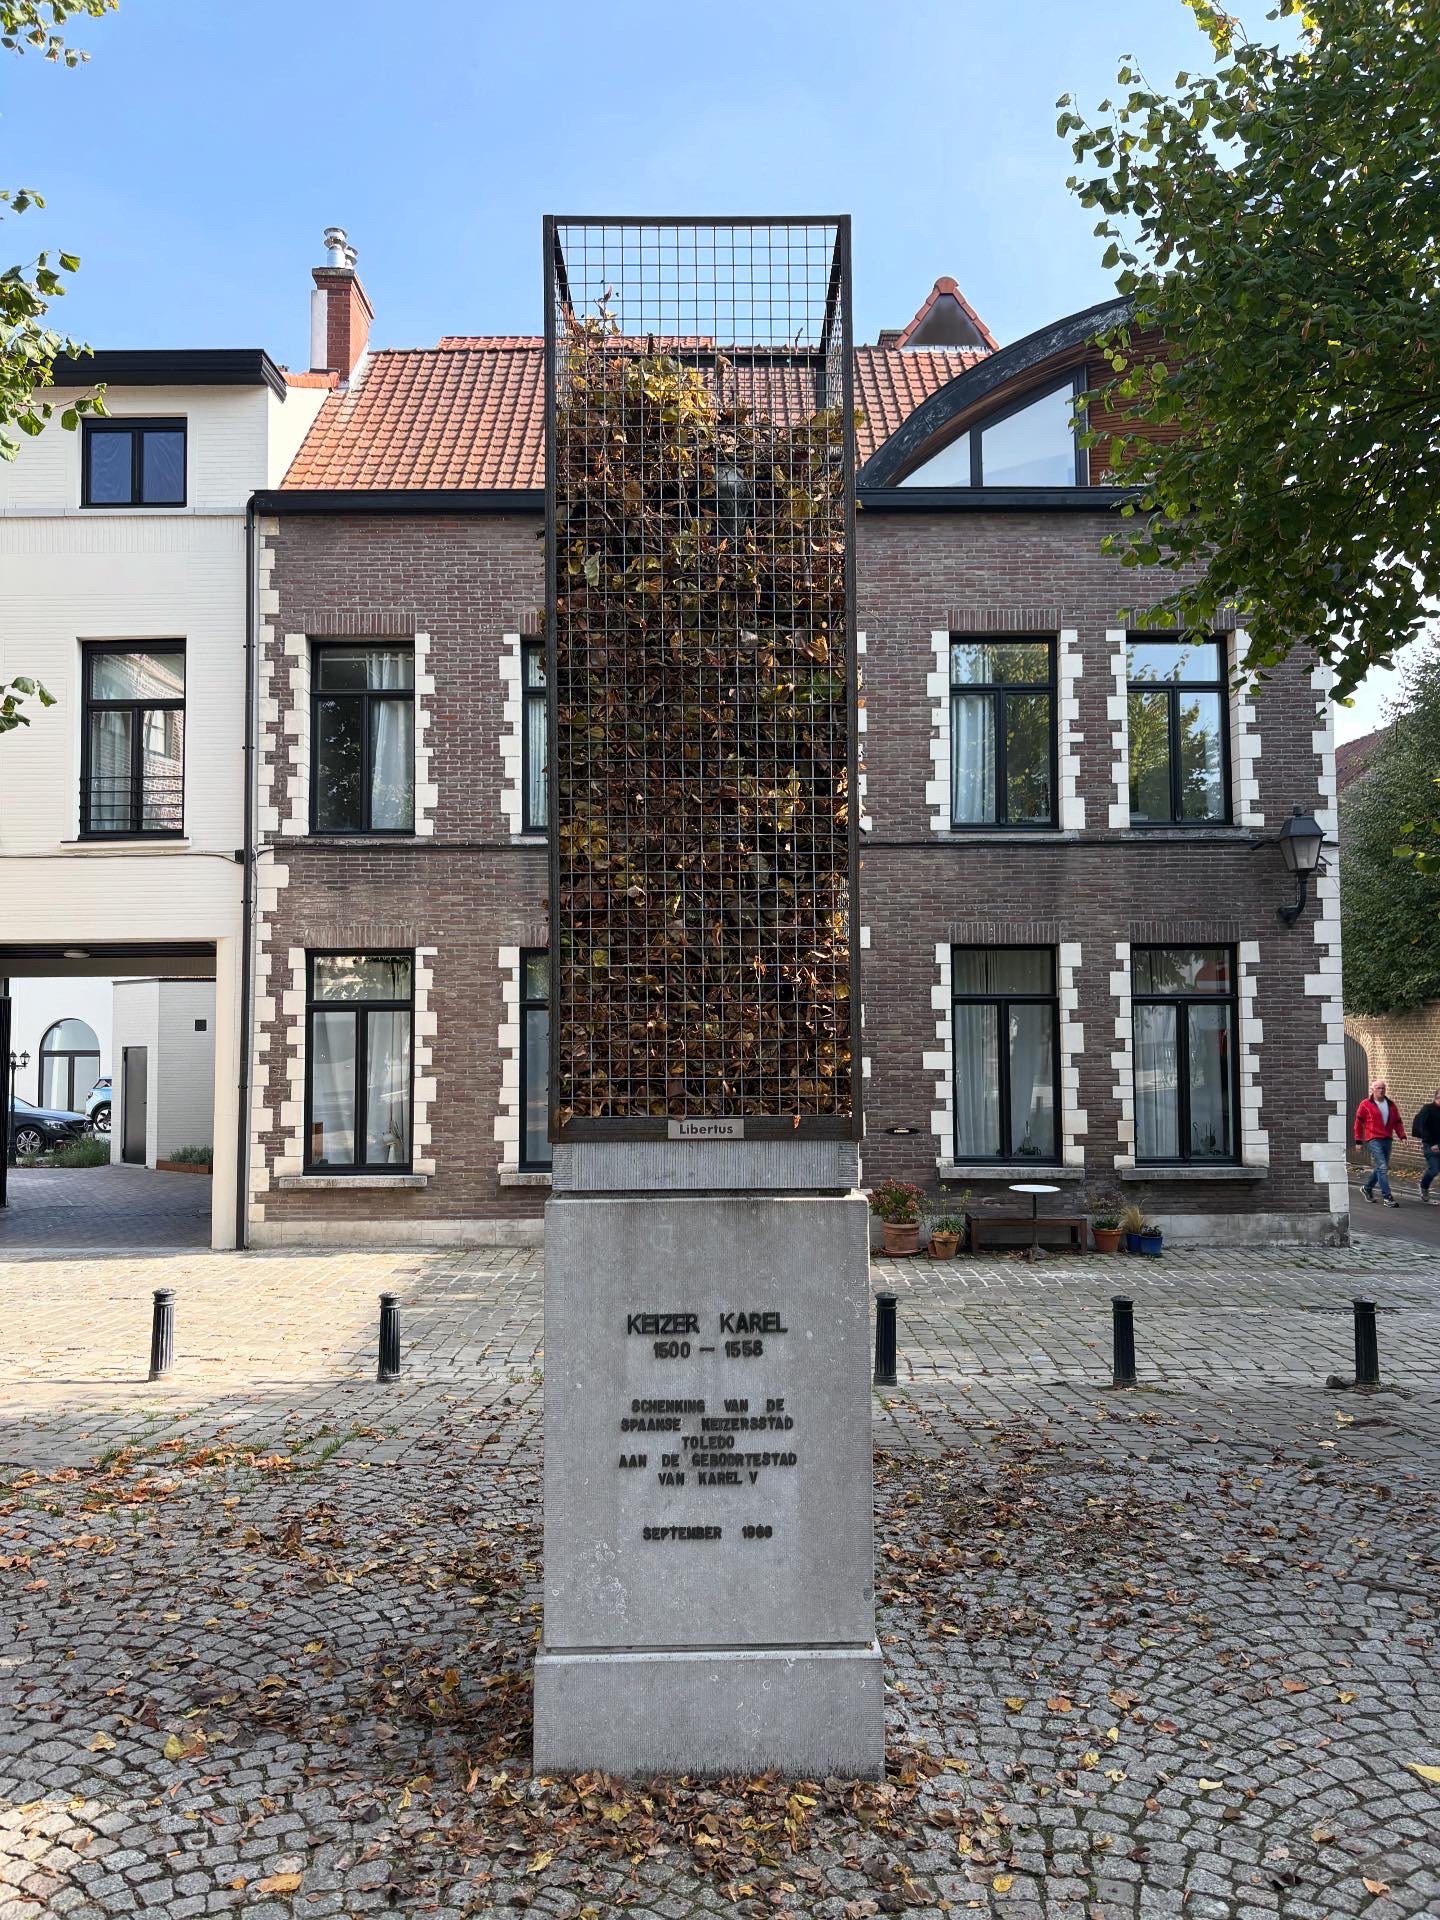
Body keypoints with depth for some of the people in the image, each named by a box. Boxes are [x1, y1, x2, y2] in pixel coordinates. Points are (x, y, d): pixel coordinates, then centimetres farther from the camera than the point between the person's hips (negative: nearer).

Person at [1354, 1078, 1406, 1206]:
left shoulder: (1391, 1105, 12)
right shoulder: (1365, 1105, -2)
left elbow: (1397, 1122, 17)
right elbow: (1358, 1123, 1)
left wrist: (1402, 1136, 3)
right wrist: (1358, 1141, -1)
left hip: (1387, 1140, 6)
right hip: (1373, 1140, -6)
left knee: (1380, 1167, 13)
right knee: (1382, 1167, -13)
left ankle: (1367, 1188, 34)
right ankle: (1387, 1197, -12)